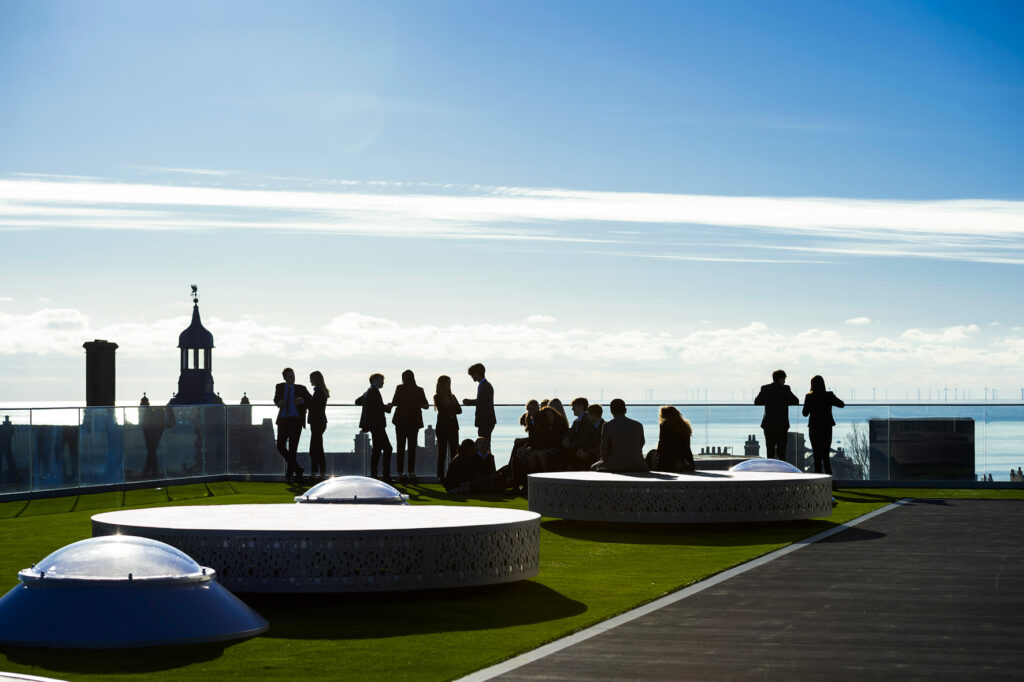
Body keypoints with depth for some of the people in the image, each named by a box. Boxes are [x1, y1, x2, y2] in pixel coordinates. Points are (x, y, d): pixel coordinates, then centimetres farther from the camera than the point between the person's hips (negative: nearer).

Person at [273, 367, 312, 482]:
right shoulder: (279, 387, 9)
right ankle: (297, 469, 11)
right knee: (280, 446, -5)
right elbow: (276, 399, 20)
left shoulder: (301, 388, 4)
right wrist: (279, 402, -4)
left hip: (296, 420, -2)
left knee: (293, 447, -4)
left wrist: (302, 401, -13)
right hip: (283, 420, 2)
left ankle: (289, 474, 5)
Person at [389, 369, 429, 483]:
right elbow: (426, 405, 1)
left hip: (401, 421, -1)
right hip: (414, 421, 1)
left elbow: (395, 402, -11)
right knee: (412, 448, 5)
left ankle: (401, 473, -1)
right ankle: (411, 473, 1)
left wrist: (389, 405, 10)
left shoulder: (400, 388, -6)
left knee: (401, 448, 4)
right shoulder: (419, 390, -2)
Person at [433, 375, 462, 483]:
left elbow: (459, 410, 4)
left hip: (453, 426, 5)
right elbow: (442, 410, -11)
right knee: (442, 452, -5)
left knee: (454, 451, -1)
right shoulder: (437, 397, 0)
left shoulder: (452, 396, 14)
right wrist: (452, 410, -3)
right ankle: (441, 476, -3)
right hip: (442, 427, -4)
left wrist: (449, 411, -11)